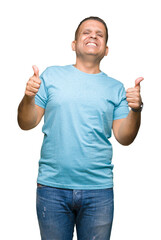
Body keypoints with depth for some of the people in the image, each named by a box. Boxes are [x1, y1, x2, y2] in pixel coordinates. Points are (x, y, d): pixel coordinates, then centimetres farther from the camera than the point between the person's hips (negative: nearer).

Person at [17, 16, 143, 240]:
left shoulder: (115, 88, 8)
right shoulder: (52, 75, 6)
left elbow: (124, 137, 3)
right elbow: (26, 124, 4)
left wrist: (136, 109, -13)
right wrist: (29, 97, -14)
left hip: (98, 190, 1)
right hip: (52, 186, -1)